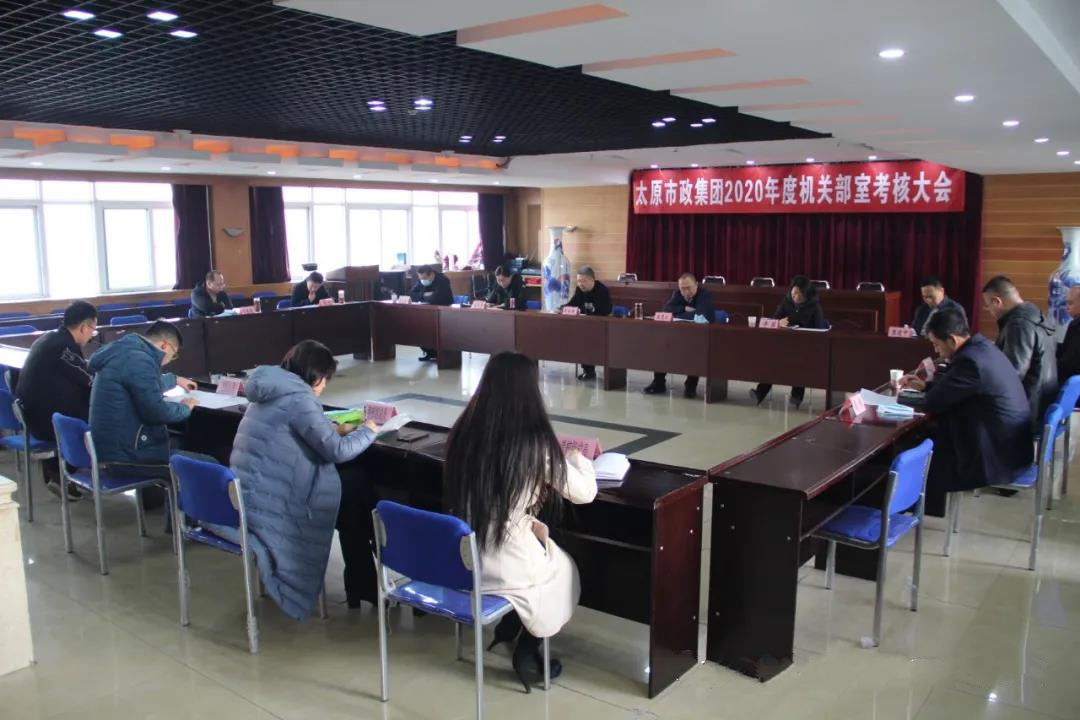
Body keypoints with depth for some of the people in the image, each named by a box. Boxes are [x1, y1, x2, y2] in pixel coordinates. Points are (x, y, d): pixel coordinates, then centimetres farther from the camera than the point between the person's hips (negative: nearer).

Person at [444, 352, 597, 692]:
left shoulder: (463, 431, -4)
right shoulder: (536, 442, -18)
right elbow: (585, 493, -5)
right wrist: (578, 457, 13)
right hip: (506, 569, -5)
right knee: (566, 570, 27)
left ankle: (505, 626, 29)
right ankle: (526, 652, 25)